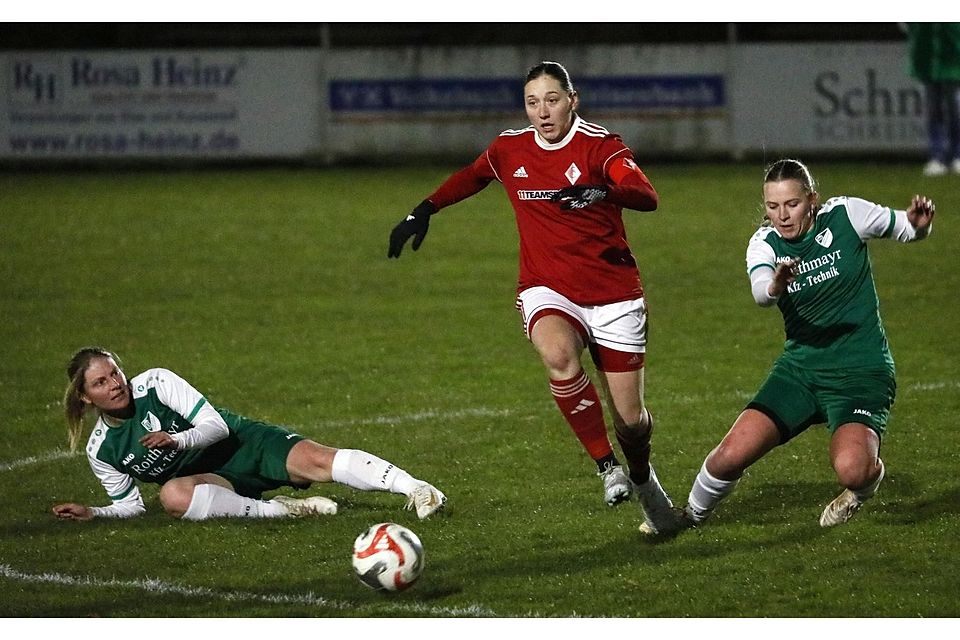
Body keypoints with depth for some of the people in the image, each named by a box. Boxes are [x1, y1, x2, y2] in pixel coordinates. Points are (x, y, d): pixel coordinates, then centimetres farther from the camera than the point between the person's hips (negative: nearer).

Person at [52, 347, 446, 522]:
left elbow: (217, 426, -13)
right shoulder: (101, 451, -2)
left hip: (243, 445, -2)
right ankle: (278, 509, -34)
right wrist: (91, 514, -8)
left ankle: (415, 490, -32)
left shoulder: (155, 383, -11)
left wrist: (178, 440, -31)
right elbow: (129, 505, 9)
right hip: (211, 481, 2)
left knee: (315, 460, -28)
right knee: (173, 495, -35)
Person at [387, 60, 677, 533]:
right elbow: (471, 177, 27)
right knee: (558, 353, -36)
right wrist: (423, 211, 22)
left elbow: (647, 197, -27)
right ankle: (607, 465, -23)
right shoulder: (510, 149, 3)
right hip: (548, 291, 2)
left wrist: (601, 192, -46)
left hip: (614, 295, -2)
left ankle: (641, 476, 37)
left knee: (630, 419, 0)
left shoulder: (599, 146, -10)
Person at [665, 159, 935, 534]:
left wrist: (918, 224, -15)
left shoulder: (844, 215, -6)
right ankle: (693, 514, 18)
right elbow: (760, 292, -24)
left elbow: (904, 229, 9)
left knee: (850, 470, -28)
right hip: (800, 369, 3)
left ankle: (869, 478, 10)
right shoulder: (765, 244, -2)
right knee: (732, 455, -13)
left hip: (862, 372, -3)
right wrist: (775, 286, -48)